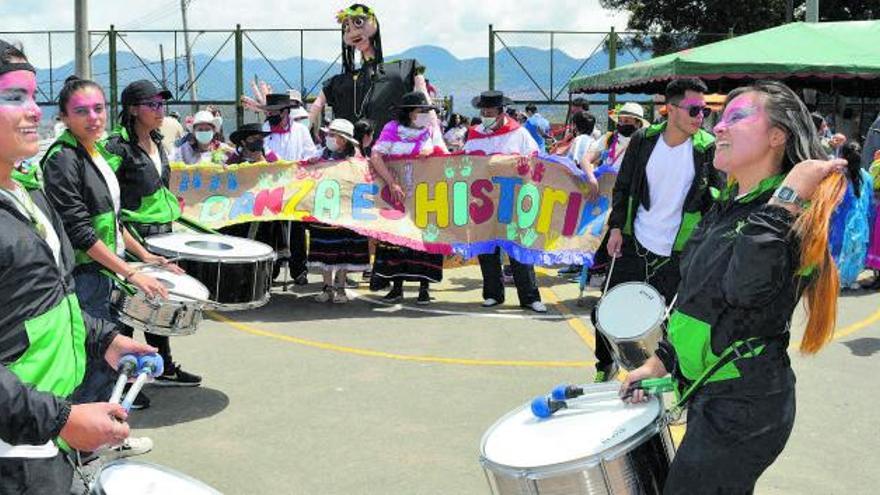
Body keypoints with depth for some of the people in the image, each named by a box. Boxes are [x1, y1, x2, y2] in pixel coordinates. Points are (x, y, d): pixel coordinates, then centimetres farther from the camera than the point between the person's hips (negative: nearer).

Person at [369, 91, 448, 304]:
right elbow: (375, 156, -12)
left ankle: (424, 288, 8)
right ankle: (397, 288, 11)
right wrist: (392, 183, -20)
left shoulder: (431, 130, 7)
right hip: (398, 194, -1)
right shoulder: (392, 129, -2)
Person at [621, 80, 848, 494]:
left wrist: (788, 195, -32)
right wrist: (660, 361, 15)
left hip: (745, 408, -8)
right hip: (707, 393, 8)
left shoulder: (793, 216, -19)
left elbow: (744, 287, -37)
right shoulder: (725, 208, 8)